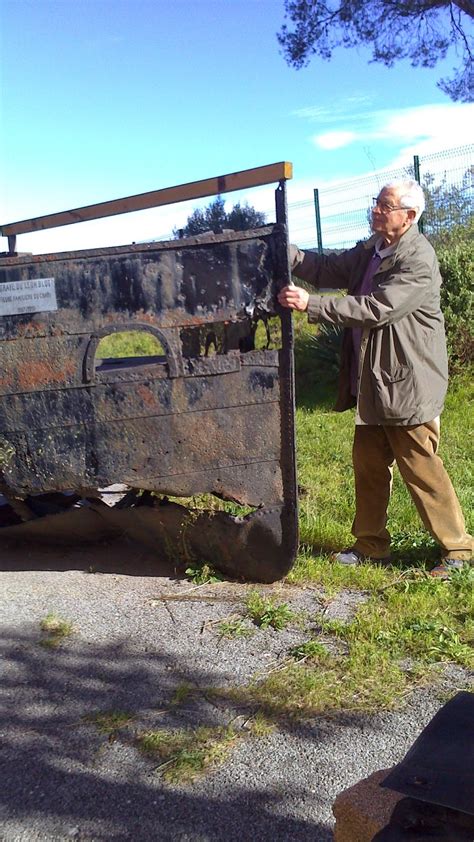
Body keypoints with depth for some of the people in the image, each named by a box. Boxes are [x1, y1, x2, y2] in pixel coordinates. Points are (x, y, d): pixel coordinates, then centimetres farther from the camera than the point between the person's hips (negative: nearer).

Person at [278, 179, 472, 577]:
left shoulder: (418, 261, -17)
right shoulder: (371, 250, 11)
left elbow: (375, 309, -25)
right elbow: (329, 269, 5)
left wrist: (310, 304, -26)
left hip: (407, 385, -9)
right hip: (374, 384, 9)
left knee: (421, 470, 0)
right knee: (368, 465, 14)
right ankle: (371, 544, 29)